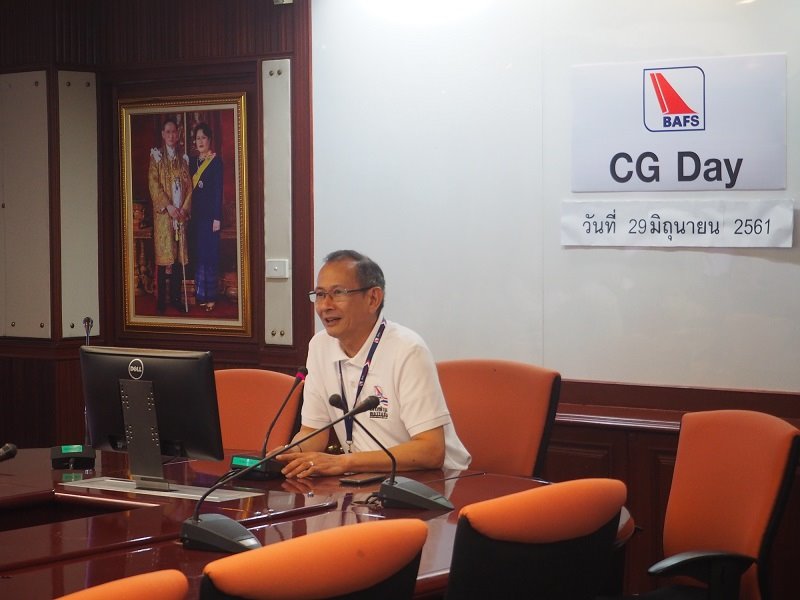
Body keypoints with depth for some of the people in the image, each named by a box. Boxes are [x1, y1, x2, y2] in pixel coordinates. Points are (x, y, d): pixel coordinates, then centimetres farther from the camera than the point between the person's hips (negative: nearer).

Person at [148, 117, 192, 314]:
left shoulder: (183, 159, 13)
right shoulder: (156, 156, 3)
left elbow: (189, 186, 9)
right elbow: (153, 184, -6)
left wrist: (184, 208, -6)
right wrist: (168, 206, -15)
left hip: (180, 214, 4)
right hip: (162, 213, -4)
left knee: (179, 256, 3)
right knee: (164, 255, -6)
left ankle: (176, 297, 9)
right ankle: (161, 300, -3)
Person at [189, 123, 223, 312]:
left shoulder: (216, 161, -5)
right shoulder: (193, 161, 12)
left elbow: (218, 190, -9)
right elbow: (191, 188, 12)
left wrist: (217, 217, -13)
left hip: (210, 214, -6)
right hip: (195, 214, 6)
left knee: (210, 254, -3)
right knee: (198, 253, 6)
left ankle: (210, 297, 0)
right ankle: (201, 295, 11)